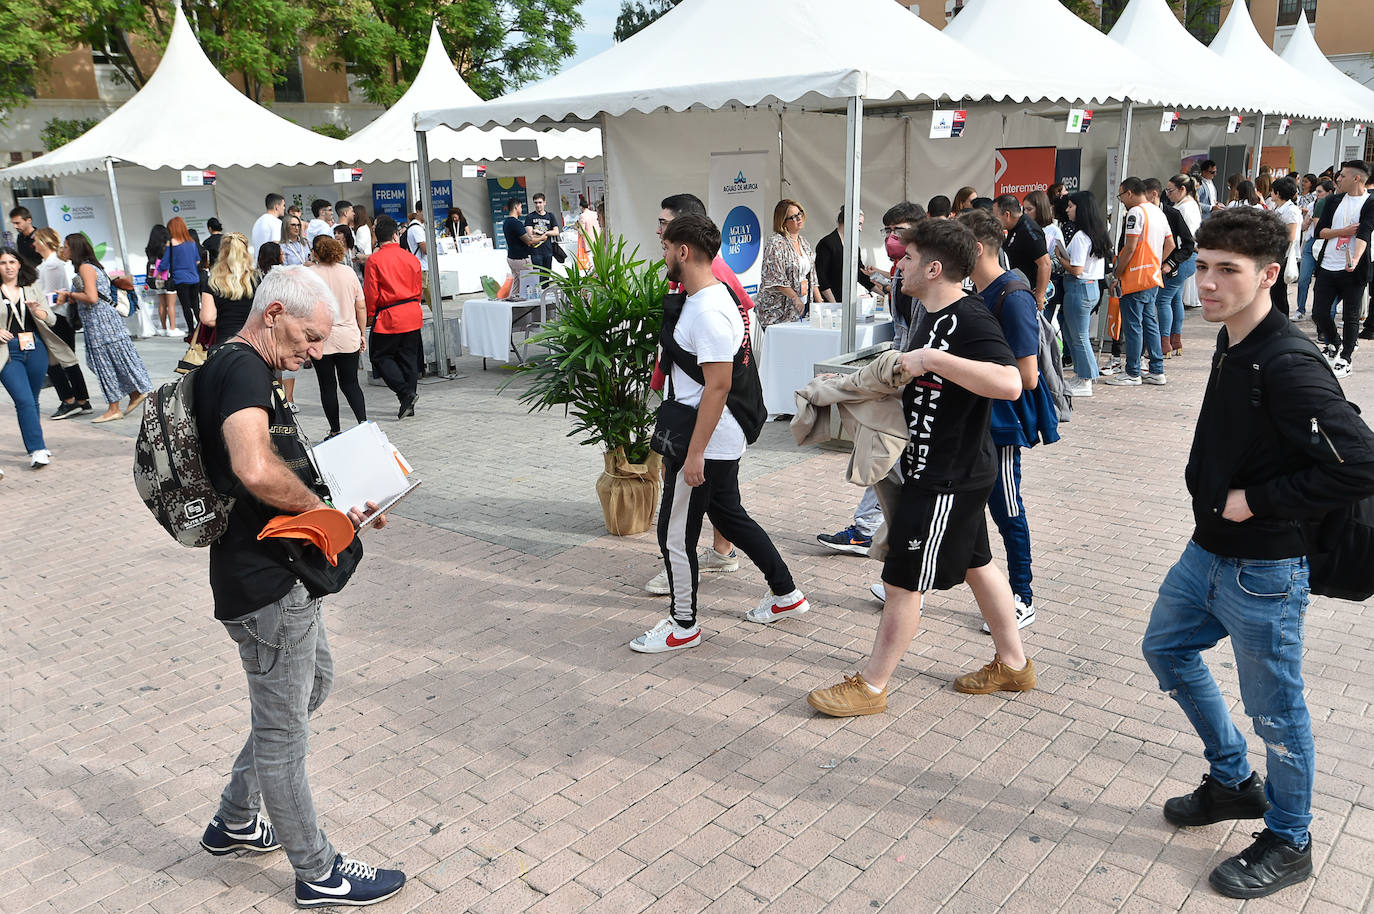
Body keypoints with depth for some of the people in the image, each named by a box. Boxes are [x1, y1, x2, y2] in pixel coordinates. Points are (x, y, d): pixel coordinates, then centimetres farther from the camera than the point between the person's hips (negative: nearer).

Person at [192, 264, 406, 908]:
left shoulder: (239, 369, 15)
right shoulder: (242, 369, -19)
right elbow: (256, 470, -37)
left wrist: (342, 507, 8)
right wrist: (318, 507, -19)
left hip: (280, 573, 11)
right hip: (267, 586, -11)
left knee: (315, 682, 27)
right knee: (283, 730, 5)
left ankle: (234, 822, 40)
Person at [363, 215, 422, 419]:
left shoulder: (374, 260, -8)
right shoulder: (411, 258, 4)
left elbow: (370, 292, -7)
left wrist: (370, 316, 6)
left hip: (388, 318, -5)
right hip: (413, 315, 5)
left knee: (380, 357, 7)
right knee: (409, 358, 10)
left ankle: (405, 393, -10)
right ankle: (409, 405, 13)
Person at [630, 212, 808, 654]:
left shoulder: (708, 311, -22)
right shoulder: (703, 299, 11)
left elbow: (718, 386, -25)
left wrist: (695, 453, -24)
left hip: (706, 444, -10)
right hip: (723, 440, 10)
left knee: (674, 533, 2)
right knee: (730, 516, 22)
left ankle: (683, 625, 18)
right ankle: (786, 594, 34)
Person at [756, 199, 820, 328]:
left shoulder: (804, 243, 16)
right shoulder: (776, 244, -10)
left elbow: (812, 277, 21)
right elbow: (776, 278, -17)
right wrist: (795, 298, -20)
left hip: (804, 306, 7)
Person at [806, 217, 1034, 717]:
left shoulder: (969, 319, -23)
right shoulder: (935, 313, 8)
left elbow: (1008, 383, -38)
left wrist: (931, 357, -36)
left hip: (947, 479, -10)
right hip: (957, 470, 11)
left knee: (902, 582, 0)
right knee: (976, 563, 21)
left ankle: (871, 686, 14)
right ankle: (1013, 664, 37)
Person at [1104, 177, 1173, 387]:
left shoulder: (1136, 213, -14)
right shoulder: (1158, 212, 15)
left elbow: (1130, 248, -19)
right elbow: (1170, 245, 18)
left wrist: (1117, 274, -10)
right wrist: (1155, 264, 18)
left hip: (1136, 279, -9)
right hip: (1154, 278, 9)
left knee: (1133, 326, -3)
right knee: (1150, 323, 14)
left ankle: (1132, 374, 1)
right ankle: (1157, 372, 16)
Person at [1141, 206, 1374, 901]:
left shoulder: (1288, 364, -24)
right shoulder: (1232, 347, 4)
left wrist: (1258, 501, -22)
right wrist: (1211, 493, 6)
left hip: (1264, 569, -9)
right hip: (1210, 551, 10)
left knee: (1274, 709, 7)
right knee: (1166, 647, 22)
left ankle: (1288, 842, 30)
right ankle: (1234, 782, 40)